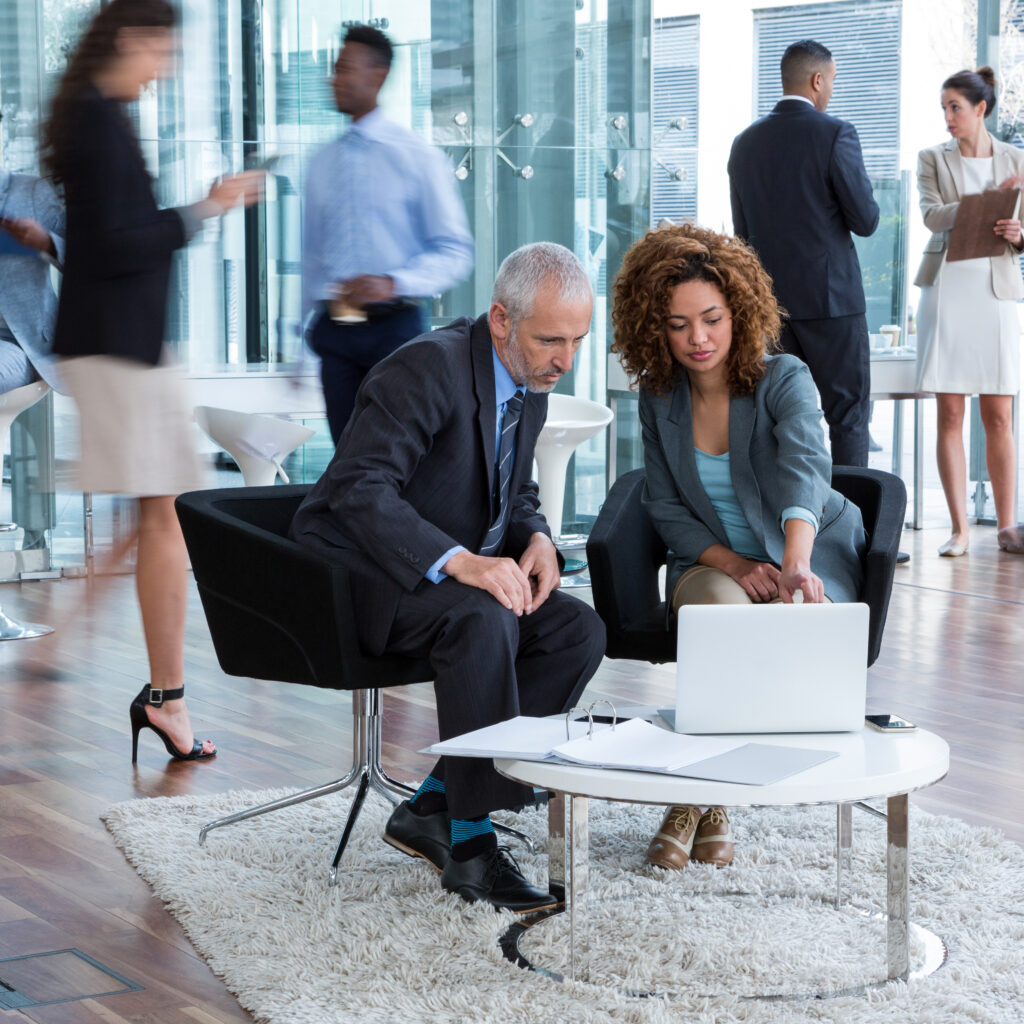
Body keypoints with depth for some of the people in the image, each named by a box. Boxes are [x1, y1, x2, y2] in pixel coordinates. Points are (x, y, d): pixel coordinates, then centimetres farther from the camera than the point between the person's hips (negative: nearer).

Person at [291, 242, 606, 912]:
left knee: (581, 631, -11)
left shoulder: (531, 386, 6)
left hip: (454, 574, 9)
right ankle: (471, 843, -26)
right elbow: (359, 487, -31)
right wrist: (459, 561, -41)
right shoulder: (428, 369, -22)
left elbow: (517, 494, 18)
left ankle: (432, 807, -8)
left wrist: (536, 540, -6)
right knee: (483, 622, -35)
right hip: (358, 578, -8)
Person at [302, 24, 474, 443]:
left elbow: (455, 252, -6)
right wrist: (301, 331, 17)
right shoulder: (323, 164, 12)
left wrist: (393, 283, -21)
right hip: (334, 331, 4)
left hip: (395, 329, -4)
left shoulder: (418, 157, -2)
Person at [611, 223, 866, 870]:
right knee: (720, 609, -34)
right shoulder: (659, 398, -2)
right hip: (711, 563, 2)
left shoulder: (784, 380, -15)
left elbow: (804, 469, -34)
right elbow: (666, 507, 3)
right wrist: (732, 563, -16)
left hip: (810, 557, -2)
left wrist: (796, 563, -54)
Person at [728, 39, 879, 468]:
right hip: (830, 296, -5)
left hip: (770, 303, 5)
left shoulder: (745, 143, 8)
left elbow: (742, 232, 11)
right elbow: (866, 220, -8)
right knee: (847, 416, 0)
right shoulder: (834, 134, -10)